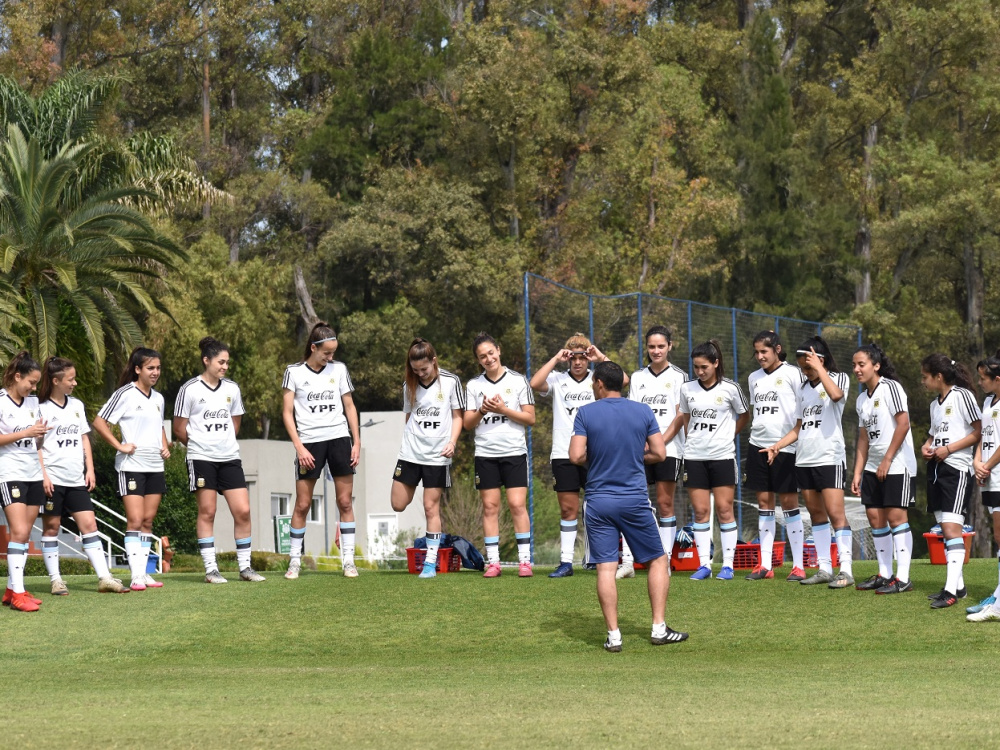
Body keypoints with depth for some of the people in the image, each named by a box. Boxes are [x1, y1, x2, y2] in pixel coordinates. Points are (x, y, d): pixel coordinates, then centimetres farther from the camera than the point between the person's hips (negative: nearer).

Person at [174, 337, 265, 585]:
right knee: (207, 513, -1)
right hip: (201, 459, -4)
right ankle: (210, 569, 3)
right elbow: (179, 428, 1)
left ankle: (245, 566, 7)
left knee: (243, 511, -2)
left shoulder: (232, 389, 9)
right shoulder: (190, 390, -5)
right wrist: (201, 444, 9)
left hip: (230, 458, 4)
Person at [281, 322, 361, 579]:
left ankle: (348, 560, 3)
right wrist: (299, 448, -9)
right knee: (302, 504, -1)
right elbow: (287, 412, 0)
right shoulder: (294, 372, 0)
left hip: (339, 439, 2)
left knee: (345, 502, 0)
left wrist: (357, 442, 6)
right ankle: (294, 560, 9)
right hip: (309, 442, -2)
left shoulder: (339, 369, 7)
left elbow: (349, 406, 13)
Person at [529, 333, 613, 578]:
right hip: (563, 454, 1)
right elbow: (535, 384, -13)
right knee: (568, 509, 3)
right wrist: (555, 359, -8)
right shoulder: (558, 379, 6)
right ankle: (566, 562, 6)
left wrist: (601, 358, -8)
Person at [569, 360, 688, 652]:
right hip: (635, 499, 1)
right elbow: (659, 453, 2)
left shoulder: (585, 413, -4)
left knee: (606, 568, 1)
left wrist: (596, 458, 10)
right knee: (657, 561, 12)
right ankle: (659, 629, 7)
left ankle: (614, 635, -3)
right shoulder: (643, 411, 2)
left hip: (599, 502, -1)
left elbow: (576, 456, -11)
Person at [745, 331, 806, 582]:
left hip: (785, 446, -5)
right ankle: (764, 565, 8)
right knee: (764, 502, 5)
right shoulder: (754, 378, 13)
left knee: (789, 502, -4)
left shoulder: (792, 374, -4)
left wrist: (781, 445, -9)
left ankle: (798, 565, 0)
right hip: (758, 445, 5)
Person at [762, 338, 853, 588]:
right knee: (816, 513, 8)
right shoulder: (804, 388, 17)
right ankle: (824, 569, 11)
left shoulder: (838, 378, -2)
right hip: (804, 459, 7)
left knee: (835, 513, -12)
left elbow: (835, 394, -27)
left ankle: (846, 570, -14)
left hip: (830, 457, -7)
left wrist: (818, 367, -19)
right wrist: (778, 445, 10)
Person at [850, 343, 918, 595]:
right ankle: (884, 574, 15)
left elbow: (903, 424, -17)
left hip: (897, 464, -8)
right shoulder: (862, 399, 14)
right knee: (875, 517, 6)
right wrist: (857, 473, 11)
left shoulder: (890, 388, -10)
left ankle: (903, 578, -8)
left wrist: (887, 461, -16)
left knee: (896, 516, -10)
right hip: (873, 468, 8)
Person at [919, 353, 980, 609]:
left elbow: (978, 432, -11)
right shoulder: (935, 404, 17)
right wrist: (926, 446, 6)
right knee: (946, 530, 9)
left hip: (957, 468, -9)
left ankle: (951, 591, -20)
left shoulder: (962, 396, -8)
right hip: (936, 468, 9)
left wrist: (948, 449, -16)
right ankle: (958, 585, 15)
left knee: (951, 528, -15)